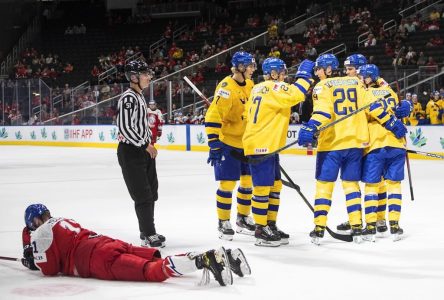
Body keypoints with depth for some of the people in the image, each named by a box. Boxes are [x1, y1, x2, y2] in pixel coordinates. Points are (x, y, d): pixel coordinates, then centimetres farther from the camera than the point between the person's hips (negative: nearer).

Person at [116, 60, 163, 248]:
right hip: (130, 152, -10)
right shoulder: (128, 98, -16)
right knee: (142, 195, -8)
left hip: (144, 151, 10)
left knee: (151, 192, 14)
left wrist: (149, 144, 17)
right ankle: (149, 236, -4)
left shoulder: (139, 96, 15)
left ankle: (147, 231, 26)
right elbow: (124, 127, -22)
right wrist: (145, 145, -18)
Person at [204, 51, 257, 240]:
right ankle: (223, 223, 9)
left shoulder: (250, 85, 6)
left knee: (249, 181, 12)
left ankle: (243, 219, 27)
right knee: (228, 184, -4)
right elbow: (212, 117, -24)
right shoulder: (226, 88, -20)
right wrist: (214, 145, -26)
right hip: (227, 142, -8)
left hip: (246, 142, 8)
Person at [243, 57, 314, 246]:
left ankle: (270, 225, 21)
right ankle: (261, 231, 1)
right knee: (263, 188, -5)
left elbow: (250, 116, 21)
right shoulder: (273, 87, -13)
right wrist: (304, 75, -14)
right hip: (261, 146, -10)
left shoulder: (259, 89, 16)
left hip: (267, 145, 10)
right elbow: (295, 95, -28)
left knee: (274, 186, 14)